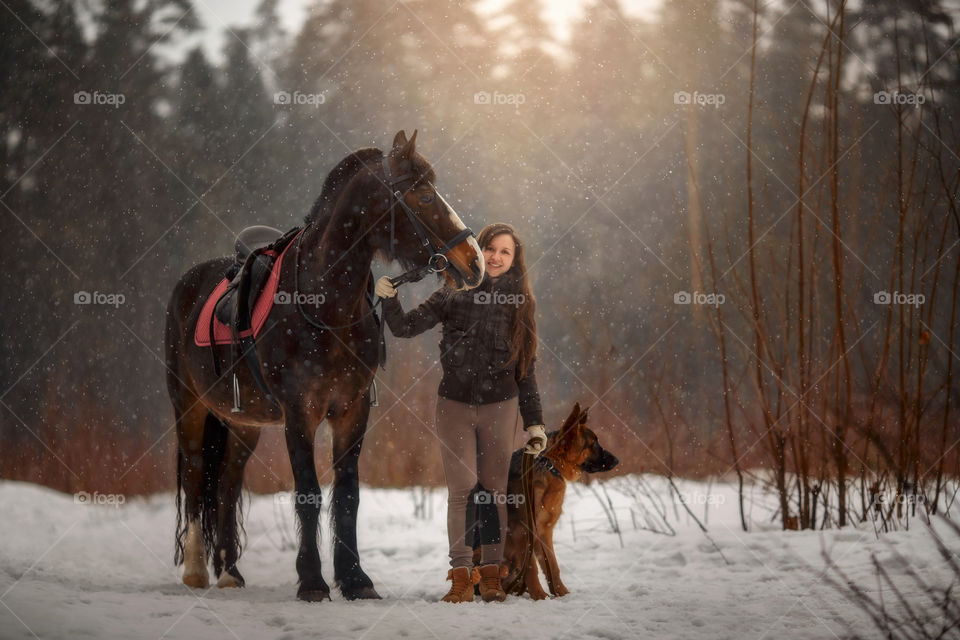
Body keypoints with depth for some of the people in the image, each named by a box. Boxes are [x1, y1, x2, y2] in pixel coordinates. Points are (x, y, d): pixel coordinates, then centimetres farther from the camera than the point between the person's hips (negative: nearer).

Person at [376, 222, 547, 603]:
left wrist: (534, 422, 4)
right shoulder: (455, 296, -1)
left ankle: (491, 575, 10)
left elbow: (526, 370, 6)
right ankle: (461, 575, 1)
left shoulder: (519, 304, 3)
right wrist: (389, 300, -19)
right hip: (455, 404, -1)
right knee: (462, 489, -4)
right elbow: (405, 328, 0)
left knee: (494, 490, 4)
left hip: (500, 407, 1)